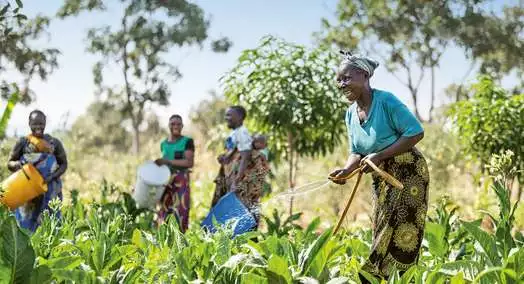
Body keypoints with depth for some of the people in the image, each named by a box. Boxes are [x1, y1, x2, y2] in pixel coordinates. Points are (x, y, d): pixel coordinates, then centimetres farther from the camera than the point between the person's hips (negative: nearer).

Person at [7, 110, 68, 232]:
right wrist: (16, 164, -18)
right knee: (26, 224, -5)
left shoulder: (54, 143, 3)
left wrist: (51, 177, -12)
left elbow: (63, 164, 6)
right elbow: (9, 164, 6)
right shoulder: (23, 142, 1)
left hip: (50, 191, 1)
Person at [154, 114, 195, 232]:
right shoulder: (163, 144, 14)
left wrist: (168, 161, -17)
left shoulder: (187, 141, -3)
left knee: (180, 210, -10)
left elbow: (189, 162, -14)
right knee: (164, 209, 4)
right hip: (165, 180, 5)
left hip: (181, 181, -5)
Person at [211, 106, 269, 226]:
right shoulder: (234, 133, 15)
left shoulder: (242, 133, -14)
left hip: (242, 177, -10)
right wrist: (224, 158, 5)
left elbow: (245, 158, -20)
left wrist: (237, 181, -26)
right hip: (232, 176, 10)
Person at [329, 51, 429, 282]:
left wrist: (380, 155, -23)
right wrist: (346, 170, -12)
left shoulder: (385, 101, -19)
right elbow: (358, 152, 10)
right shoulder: (350, 114, 5)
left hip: (408, 172, -8)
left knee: (400, 236, -8)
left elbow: (416, 132, -21)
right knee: (382, 236, 11)